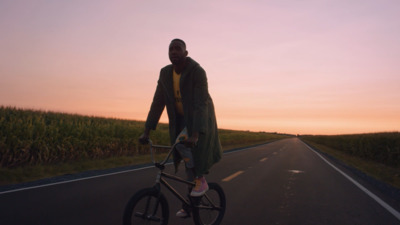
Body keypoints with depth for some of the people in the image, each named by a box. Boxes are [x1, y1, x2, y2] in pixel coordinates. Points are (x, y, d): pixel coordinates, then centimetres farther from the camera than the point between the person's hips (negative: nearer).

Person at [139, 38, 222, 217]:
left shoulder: (197, 71, -24)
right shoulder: (165, 73, -7)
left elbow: (201, 104, -33)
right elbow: (158, 103, -8)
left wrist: (195, 134, -43)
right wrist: (147, 131, -13)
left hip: (200, 118, -5)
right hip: (180, 120, 5)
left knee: (183, 144, -30)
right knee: (189, 160, 10)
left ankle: (201, 180, -6)